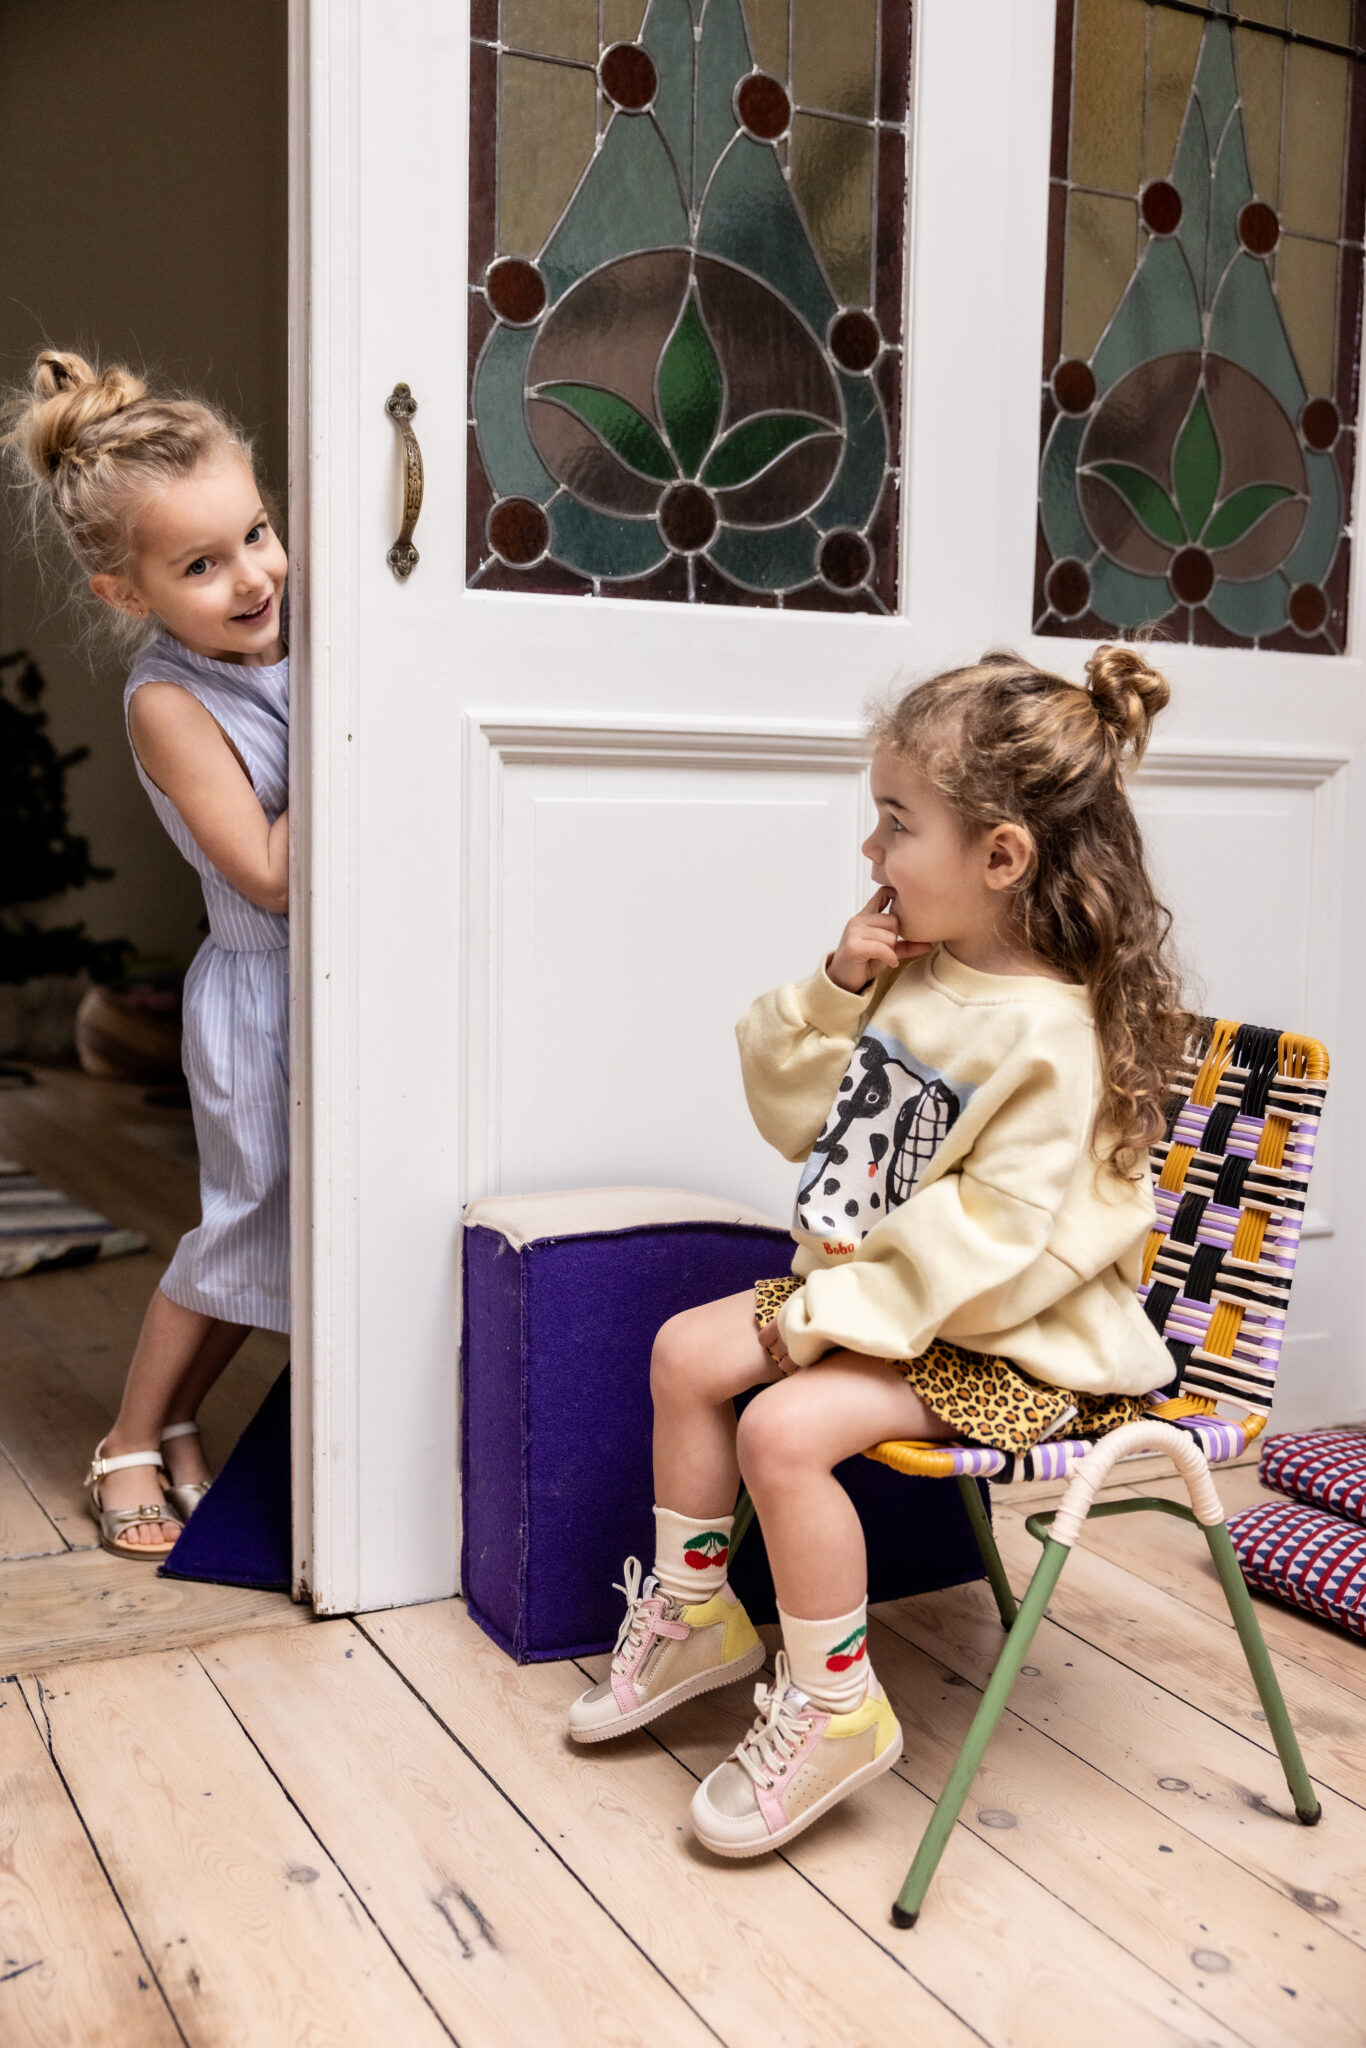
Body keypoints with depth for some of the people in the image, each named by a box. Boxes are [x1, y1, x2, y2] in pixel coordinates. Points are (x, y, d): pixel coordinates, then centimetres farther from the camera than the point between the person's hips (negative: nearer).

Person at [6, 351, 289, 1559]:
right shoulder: (170, 701, -18)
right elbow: (269, 873, -21)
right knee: (250, 1223, 3)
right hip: (262, 991, -6)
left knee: (284, 1224, 13)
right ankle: (134, 1443, 24)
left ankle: (179, 1424, 32)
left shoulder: (305, 634, 0)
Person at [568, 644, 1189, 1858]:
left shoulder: (1047, 1037, -24)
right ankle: (696, 1616, 21)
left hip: (999, 1340, -9)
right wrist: (837, 992, -6)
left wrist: (828, 1315, -25)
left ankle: (835, 1705, -5)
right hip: (863, 1290, 10)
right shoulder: (914, 976, 3)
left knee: (785, 1426, -25)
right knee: (689, 1350, 4)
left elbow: (994, 1244, -28)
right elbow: (792, 1111, 10)